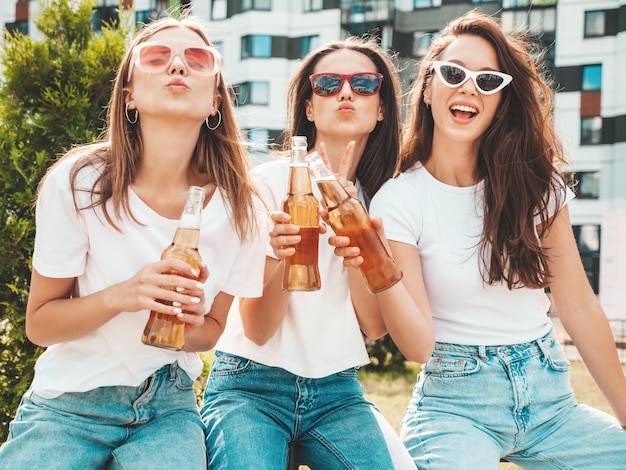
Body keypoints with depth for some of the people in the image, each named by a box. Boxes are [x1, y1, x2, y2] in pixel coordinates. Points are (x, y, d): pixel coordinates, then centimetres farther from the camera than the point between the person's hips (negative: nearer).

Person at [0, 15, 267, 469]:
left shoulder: (241, 209, -10)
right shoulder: (79, 183, -15)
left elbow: (212, 329, 5)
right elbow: (39, 323, -7)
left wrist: (191, 322, -19)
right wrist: (119, 298, -26)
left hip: (168, 407, 2)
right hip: (70, 404, -2)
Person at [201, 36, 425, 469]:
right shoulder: (268, 182, -7)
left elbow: (375, 324, -8)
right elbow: (257, 329, -12)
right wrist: (283, 256, -31)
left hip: (338, 393, 3)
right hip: (251, 386, -3)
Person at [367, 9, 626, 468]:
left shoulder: (537, 184, 3)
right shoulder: (399, 201, -9)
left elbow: (580, 308, 7)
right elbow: (416, 343, -14)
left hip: (549, 394, 5)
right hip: (456, 405, -5)